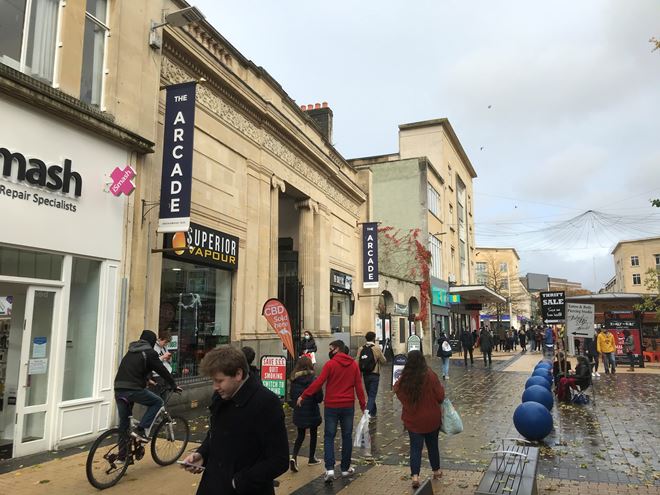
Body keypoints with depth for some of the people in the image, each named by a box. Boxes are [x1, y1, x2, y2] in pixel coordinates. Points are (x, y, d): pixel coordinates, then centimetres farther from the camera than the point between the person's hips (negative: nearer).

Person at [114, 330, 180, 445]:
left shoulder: (130, 352, 24)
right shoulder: (149, 352, 1)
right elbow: (162, 370, 3)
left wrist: (147, 379, 53)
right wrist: (174, 385, 15)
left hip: (118, 389, 7)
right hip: (133, 389, -7)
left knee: (123, 422, 16)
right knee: (157, 402, 11)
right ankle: (141, 430, 0)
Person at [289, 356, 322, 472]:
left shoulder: (294, 380, -5)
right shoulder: (313, 379, -17)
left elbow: (292, 396, 3)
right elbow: (319, 398, -15)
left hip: (299, 413, 3)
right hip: (312, 412, -3)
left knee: (300, 435, 16)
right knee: (313, 434, 17)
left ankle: (294, 457, -4)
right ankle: (311, 458, 29)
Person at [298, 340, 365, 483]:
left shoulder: (330, 364, -10)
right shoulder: (354, 364, 2)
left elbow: (318, 383, -15)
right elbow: (358, 386, 2)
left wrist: (303, 396, -9)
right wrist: (363, 405, 9)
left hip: (331, 406, -3)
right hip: (348, 406, 3)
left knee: (329, 436, 6)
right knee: (347, 436, 14)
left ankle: (330, 468, -6)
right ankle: (346, 468, 21)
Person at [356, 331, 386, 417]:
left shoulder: (361, 349, 0)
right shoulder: (376, 348, -10)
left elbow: (357, 362, -2)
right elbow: (383, 361, -3)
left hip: (365, 374, 4)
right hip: (374, 374, -4)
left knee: (370, 394, 19)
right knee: (372, 395, -1)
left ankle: (373, 411, 31)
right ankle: (368, 412, -16)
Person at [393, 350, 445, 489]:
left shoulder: (404, 379, -13)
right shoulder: (430, 375, -19)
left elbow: (397, 392, 6)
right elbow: (440, 396, -11)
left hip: (412, 420, 0)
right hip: (431, 419, 0)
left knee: (415, 447, 8)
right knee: (432, 444, 19)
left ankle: (415, 475, -4)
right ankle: (436, 471, 36)